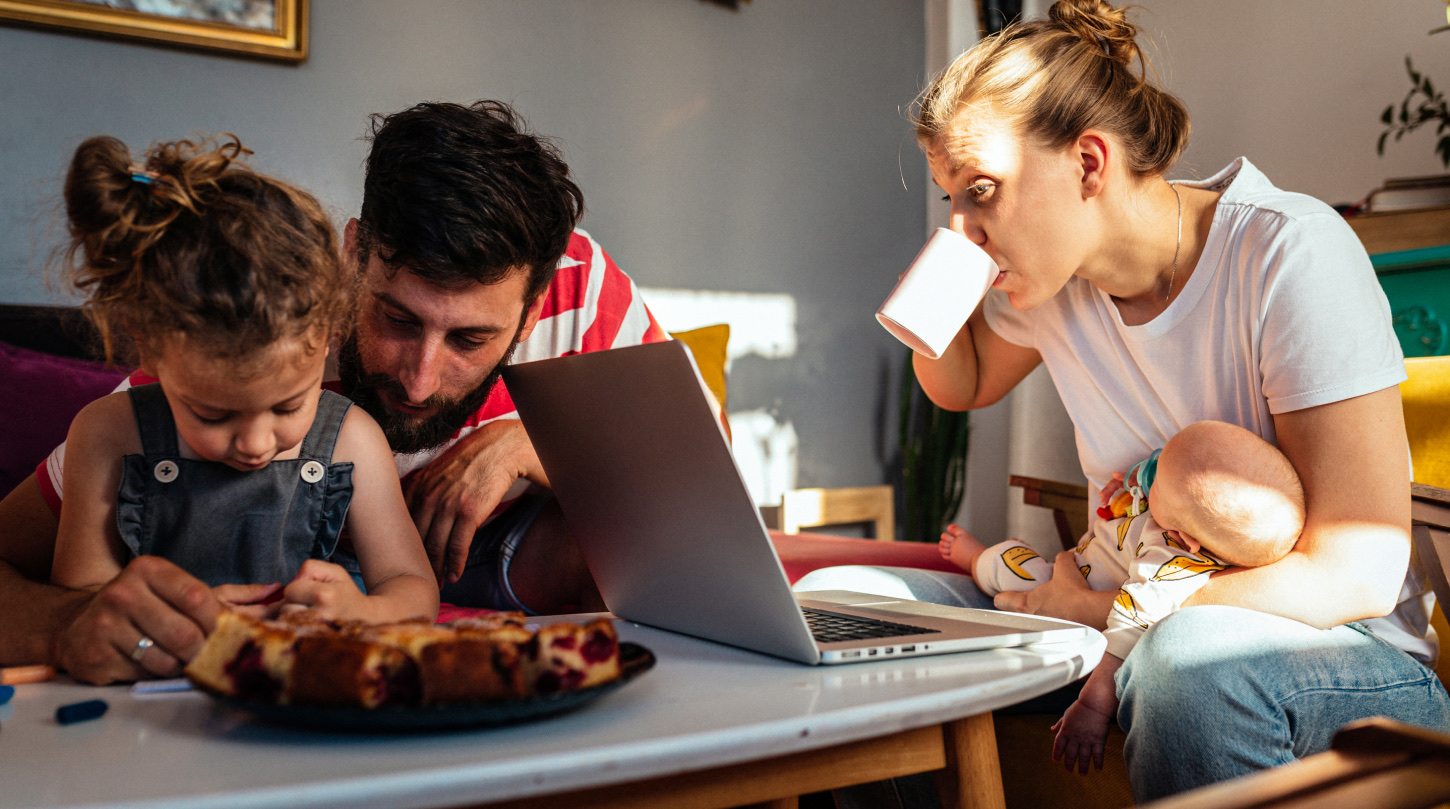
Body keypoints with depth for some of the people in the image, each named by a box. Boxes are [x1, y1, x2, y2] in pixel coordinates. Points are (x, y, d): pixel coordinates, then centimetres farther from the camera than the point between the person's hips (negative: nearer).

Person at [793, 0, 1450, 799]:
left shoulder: (1290, 253, -20)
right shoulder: (1051, 267, -2)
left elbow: (1358, 573, -23)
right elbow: (965, 386, 20)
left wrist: (1092, 610, -20)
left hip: (1334, 643, -5)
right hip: (1137, 621, 5)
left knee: (1192, 651, -42)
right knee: (833, 600, -8)